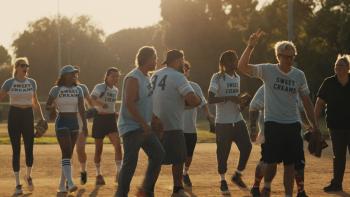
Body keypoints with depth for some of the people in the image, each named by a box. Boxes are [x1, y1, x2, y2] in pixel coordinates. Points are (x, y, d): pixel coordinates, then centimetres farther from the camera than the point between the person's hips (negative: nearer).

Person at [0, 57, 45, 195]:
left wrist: (42, 118, 8)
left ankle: (28, 176, 26)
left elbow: (35, 102, 15)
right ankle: (18, 184, 5)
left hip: (28, 116, 2)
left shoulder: (32, 83, 7)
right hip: (14, 116, -2)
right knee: (16, 150, -1)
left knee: (29, 149, -1)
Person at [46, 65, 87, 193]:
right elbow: (47, 106, 4)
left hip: (74, 123, 5)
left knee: (69, 154, 8)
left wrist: (84, 124, -13)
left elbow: (81, 108, -2)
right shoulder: (56, 90, -3)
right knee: (66, 153, -17)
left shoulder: (78, 90, 7)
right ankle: (70, 183, -27)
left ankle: (62, 185, 17)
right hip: (62, 123, -5)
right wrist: (51, 108, -19)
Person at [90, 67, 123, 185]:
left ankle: (119, 173, -9)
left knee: (118, 145, -13)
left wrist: (115, 114, 12)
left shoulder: (115, 90, 11)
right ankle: (98, 174, 19)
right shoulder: (99, 87, -9)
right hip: (99, 119, -4)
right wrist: (100, 104, -47)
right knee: (98, 149, 4)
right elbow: (92, 99, -29)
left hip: (111, 119, 4)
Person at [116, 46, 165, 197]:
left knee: (158, 155, 7)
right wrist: (144, 124, -22)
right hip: (131, 127, -10)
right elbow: (129, 104, -24)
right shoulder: (133, 78, -17)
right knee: (130, 163, -8)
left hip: (144, 127, 10)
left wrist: (154, 118, 10)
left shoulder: (147, 77, 13)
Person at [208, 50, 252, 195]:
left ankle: (237, 175, 16)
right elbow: (210, 99, -19)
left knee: (246, 147, -3)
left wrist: (241, 101, 3)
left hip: (238, 120, 6)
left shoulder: (237, 77, 12)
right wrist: (229, 98, -26)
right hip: (223, 122, -6)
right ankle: (222, 181, 18)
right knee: (223, 151, 1)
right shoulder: (217, 77, -10)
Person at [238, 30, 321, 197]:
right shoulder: (268, 70, -5)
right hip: (272, 124, -3)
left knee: (290, 164, 5)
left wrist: (314, 126, 8)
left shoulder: (299, 75, 4)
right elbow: (242, 67, -17)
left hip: (293, 125, 3)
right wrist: (250, 46, -29)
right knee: (271, 162, 0)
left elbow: (307, 102, 10)